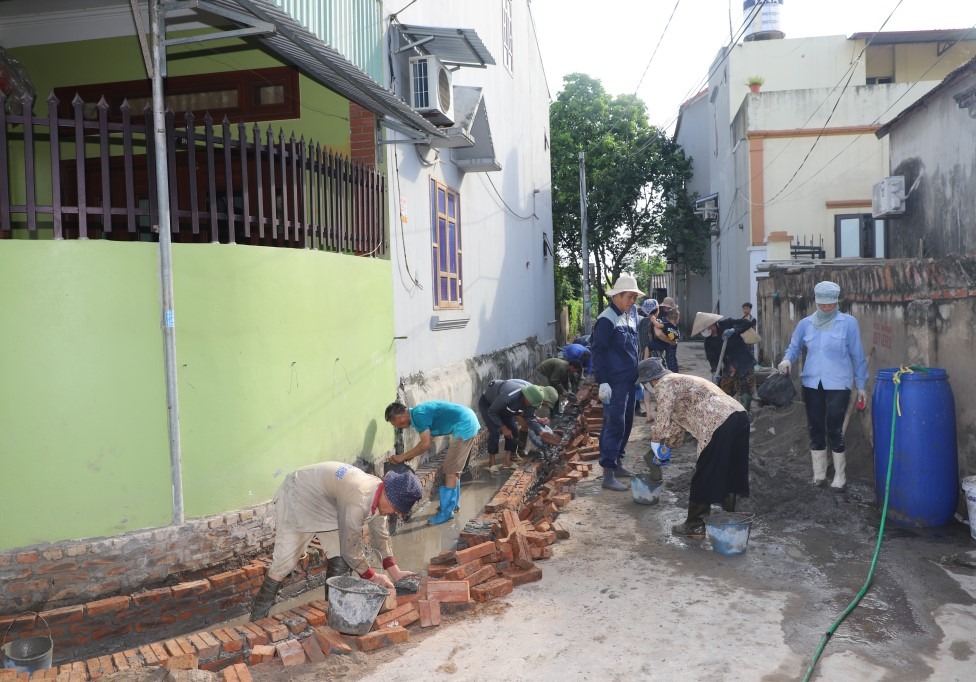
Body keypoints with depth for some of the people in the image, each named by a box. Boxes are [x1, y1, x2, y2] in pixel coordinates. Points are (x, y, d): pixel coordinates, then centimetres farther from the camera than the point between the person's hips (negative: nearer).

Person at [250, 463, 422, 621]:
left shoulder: (379, 490, -13)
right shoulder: (358, 502, -39)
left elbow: (380, 535, 1)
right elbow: (351, 550, -28)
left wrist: (396, 573, 0)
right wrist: (373, 577, -13)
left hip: (326, 502, 8)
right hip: (296, 497, -8)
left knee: (340, 557, 0)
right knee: (284, 563, -12)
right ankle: (257, 618, 0)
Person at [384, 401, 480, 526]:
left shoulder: (418, 414, -16)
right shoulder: (419, 412, 13)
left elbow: (425, 445, -19)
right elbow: (425, 443, 19)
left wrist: (402, 457, -11)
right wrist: (408, 456, 14)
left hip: (464, 425, -10)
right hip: (468, 421, 10)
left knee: (450, 470, -5)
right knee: (453, 468, 19)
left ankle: (447, 512, 0)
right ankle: (452, 504, 29)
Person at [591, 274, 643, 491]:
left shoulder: (628, 318, 14)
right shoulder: (606, 320, -13)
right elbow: (598, 352, -16)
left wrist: (637, 378, 21)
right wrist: (603, 382, -20)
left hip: (628, 382, 9)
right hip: (615, 383, -9)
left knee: (626, 423, 15)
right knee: (614, 425, -9)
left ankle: (617, 463, 27)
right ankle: (608, 474, -5)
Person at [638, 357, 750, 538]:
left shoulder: (664, 384, 1)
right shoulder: (679, 381, 29)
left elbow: (663, 423, -5)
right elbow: (677, 422, 36)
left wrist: (655, 439, 14)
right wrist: (667, 445, 40)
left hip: (720, 425, -9)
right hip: (739, 417, 9)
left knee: (704, 476, 4)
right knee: (728, 473, 21)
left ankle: (695, 526, 15)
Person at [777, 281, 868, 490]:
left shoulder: (848, 323, -3)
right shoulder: (805, 323, 4)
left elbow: (857, 356, 1)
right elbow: (794, 347, 15)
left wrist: (861, 385, 2)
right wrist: (787, 360, -8)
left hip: (838, 384, -3)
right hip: (811, 384, 4)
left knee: (834, 430, -4)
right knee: (815, 429, 10)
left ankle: (840, 476, 12)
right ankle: (819, 474, 23)